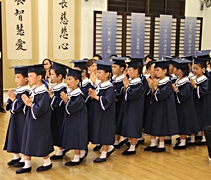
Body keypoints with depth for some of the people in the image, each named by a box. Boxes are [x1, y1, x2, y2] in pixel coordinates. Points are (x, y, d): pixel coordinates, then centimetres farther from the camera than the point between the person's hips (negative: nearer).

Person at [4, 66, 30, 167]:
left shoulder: (26, 92, -19)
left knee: (22, 137, 1)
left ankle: (24, 159, 14)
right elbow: (9, 106, 9)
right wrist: (11, 98, -9)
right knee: (14, 136, 15)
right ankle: (16, 157, 27)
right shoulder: (17, 90, 8)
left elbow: (19, 107, -23)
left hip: (22, 119, -9)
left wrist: (13, 98, -12)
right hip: (15, 118, 9)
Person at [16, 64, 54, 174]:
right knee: (27, 141, 11)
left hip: (40, 123, -9)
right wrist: (28, 102, -7)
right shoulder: (33, 91, 6)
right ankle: (27, 165, 21)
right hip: (30, 120, 9)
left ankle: (47, 163, 23)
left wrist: (30, 103, -17)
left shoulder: (43, 93, -20)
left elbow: (40, 109, -26)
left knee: (41, 143, 4)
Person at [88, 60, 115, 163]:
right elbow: (95, 98, 11)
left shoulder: (110, 87, -17)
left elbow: (107, 101, -27)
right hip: (97, 113, 8)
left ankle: (103, 155, 13)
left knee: (104, 133, 2)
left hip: (105, 114, -8)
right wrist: (92, 95, -8)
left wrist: (96, 96, -24)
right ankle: (110, 147, 35)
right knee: (100, 132, 15)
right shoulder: (99, 85, 7)